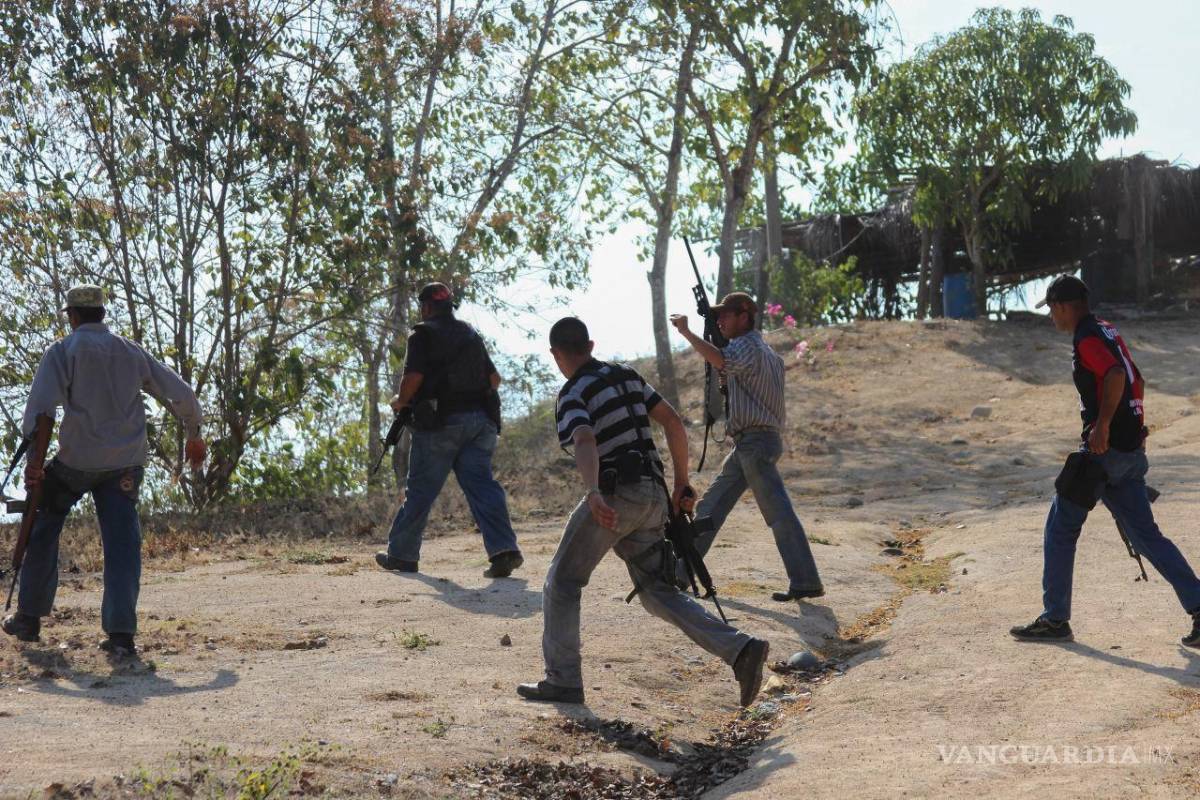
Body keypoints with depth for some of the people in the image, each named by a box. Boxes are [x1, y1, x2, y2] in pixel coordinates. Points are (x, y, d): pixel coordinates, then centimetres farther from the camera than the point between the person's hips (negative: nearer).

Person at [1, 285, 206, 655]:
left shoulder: (62, 351, 0)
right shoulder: (131, 351, 11)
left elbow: (39, 407, -13)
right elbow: (181, 395, 11)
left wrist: (33, 460, -17)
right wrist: (193, 436, 24)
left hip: (76, 459, -2)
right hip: (126, 462, 3)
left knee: (42, 529, 17)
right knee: (122, 543, 1)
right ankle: (121, 633, -8)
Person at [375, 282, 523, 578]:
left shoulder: (423, 334, -1)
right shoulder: (471, 334, 17)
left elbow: (414, 375, -12)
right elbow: (494, 378, 18)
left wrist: (400, 402, 5)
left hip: (441, 421, -5)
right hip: (480, 419, 5)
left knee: (420, 489, 5)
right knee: (481, 482, -2)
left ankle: (401, 554, 17)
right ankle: (503, 548, -19)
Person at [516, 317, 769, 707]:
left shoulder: (573, 394, -7)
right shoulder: (626, 376, 16)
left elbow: (585, 443, -27)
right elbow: (674, 422, 15)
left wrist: (593, 494, -42)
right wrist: (681, 483, 20)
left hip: (615, 495, -7)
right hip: (653, 494, 7)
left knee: (563, 582, 8)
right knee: (657, 591, 10)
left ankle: (563, 680, 7)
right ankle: (740, 649, -5)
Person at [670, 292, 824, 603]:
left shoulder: (747, 346, -12)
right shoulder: (765, 350, 20)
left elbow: (720, 359, -33)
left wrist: (686, 331, -29)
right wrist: (724, 380, 15)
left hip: (755, 442, -10)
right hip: (748, 444, 10)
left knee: (779, 513, -11)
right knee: (710, 507, 14)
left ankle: (806, 583, -11)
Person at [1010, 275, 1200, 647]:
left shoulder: (1088, 337, -12)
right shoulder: (1108, 331, 18)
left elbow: (1116, 375, -29)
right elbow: (1136, 381, 26)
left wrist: (1102, 425, -26)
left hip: (1104, 450, -9)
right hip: (1131, 449, 9)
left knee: (1061, 528, 3)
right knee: (1145, 534, 9)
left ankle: (1055, 620, 7)